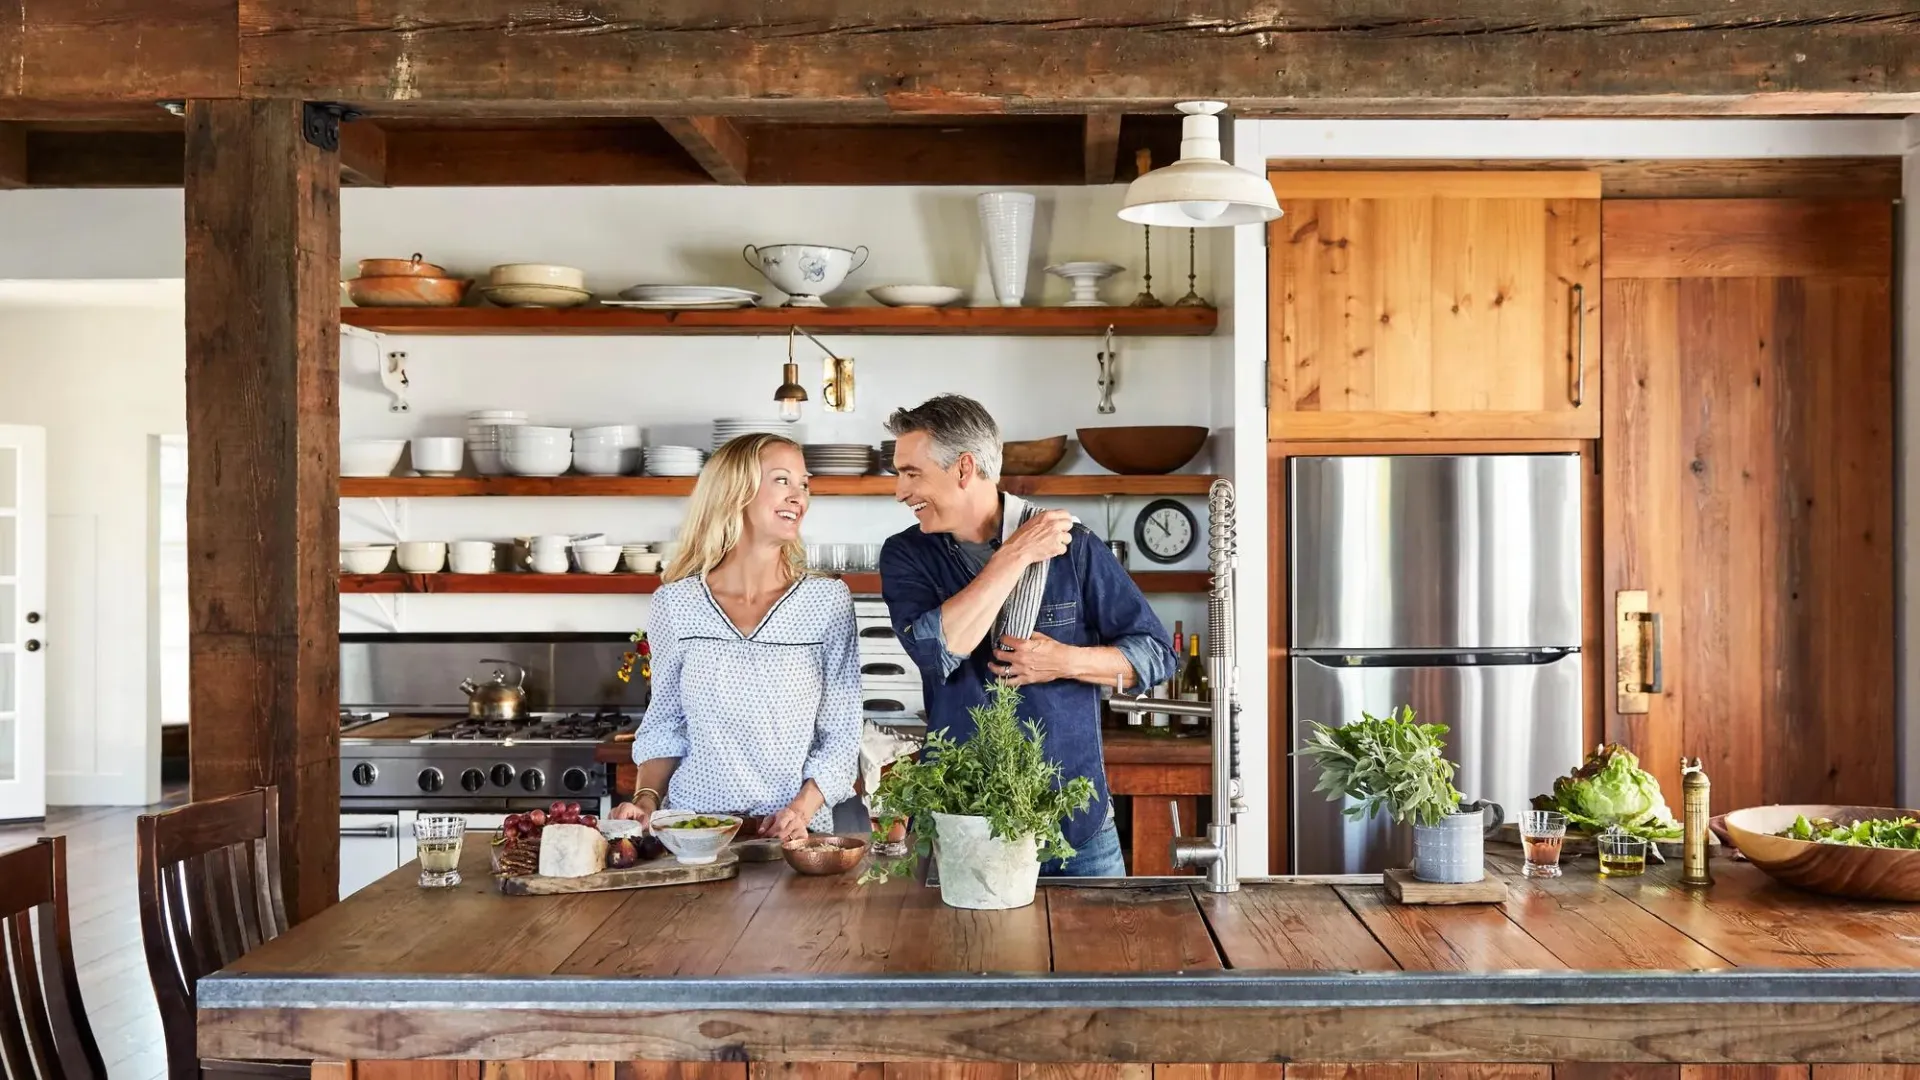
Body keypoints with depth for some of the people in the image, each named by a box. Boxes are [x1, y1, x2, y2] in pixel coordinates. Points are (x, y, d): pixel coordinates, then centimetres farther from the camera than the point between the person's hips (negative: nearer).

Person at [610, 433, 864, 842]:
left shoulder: (828, 601, 2)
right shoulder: (675, 603, 6)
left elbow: (840, 737, 4)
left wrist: (801, 810, -11)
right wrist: (647, 799, 0)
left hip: (797, 834, 0)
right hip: (694, 830, 0)